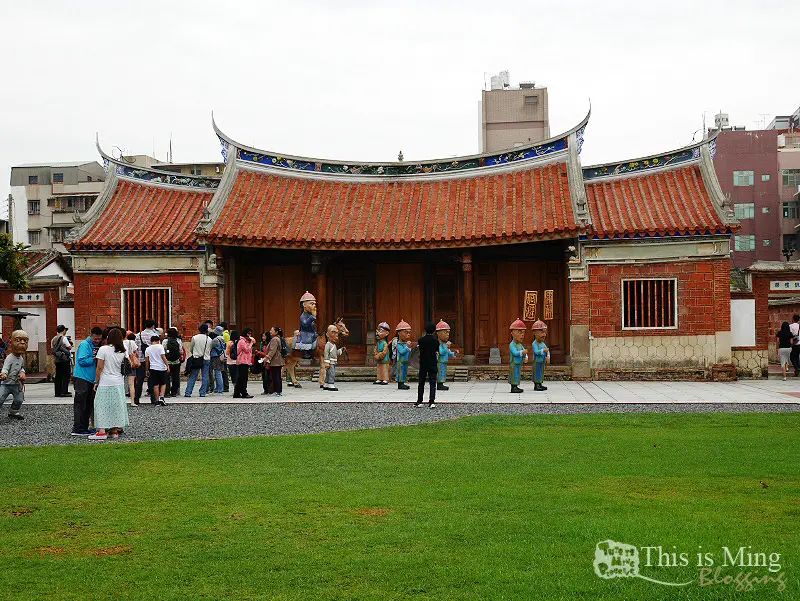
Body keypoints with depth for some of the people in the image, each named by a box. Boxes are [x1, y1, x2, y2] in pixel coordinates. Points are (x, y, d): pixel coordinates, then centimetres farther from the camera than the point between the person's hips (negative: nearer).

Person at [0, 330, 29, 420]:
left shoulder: (21, 358, 6)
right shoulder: (9, 358, -17)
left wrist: (22, 372, -2)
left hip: (16, 384, 6)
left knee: (19, 400, 5)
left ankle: (13, 411, 30)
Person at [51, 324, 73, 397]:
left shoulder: (53, 339, 11)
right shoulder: (64, 338, -10)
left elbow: (52, 348, 15)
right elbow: (70, 347, -10)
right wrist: (70, 343, 8)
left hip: (57, 360, 7)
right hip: (65, 359, -7)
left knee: (58, 376, 9)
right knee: (66, 376, -2)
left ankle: (58, 392, 11)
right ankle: (64, 392, -6)